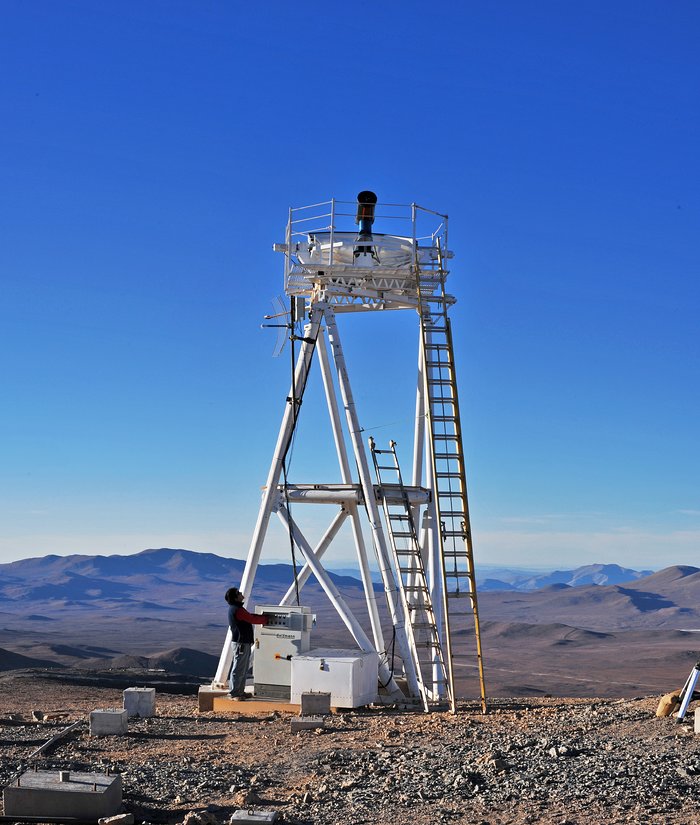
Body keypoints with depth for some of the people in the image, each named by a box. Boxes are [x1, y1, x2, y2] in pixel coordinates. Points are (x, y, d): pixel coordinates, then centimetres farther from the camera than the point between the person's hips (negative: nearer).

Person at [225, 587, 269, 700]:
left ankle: (240, 692, 23)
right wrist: (266, 619, -2)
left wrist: (263, 617, 7)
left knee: (244, 669, 16)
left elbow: (250, 616, 18)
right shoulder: (237, 610, -18)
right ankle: (234, 693, -1)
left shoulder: (236, 609, 16)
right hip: (241, 643, -11)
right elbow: (253, 619, -16)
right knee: (238, 669, -6)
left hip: (244, 642, 11)